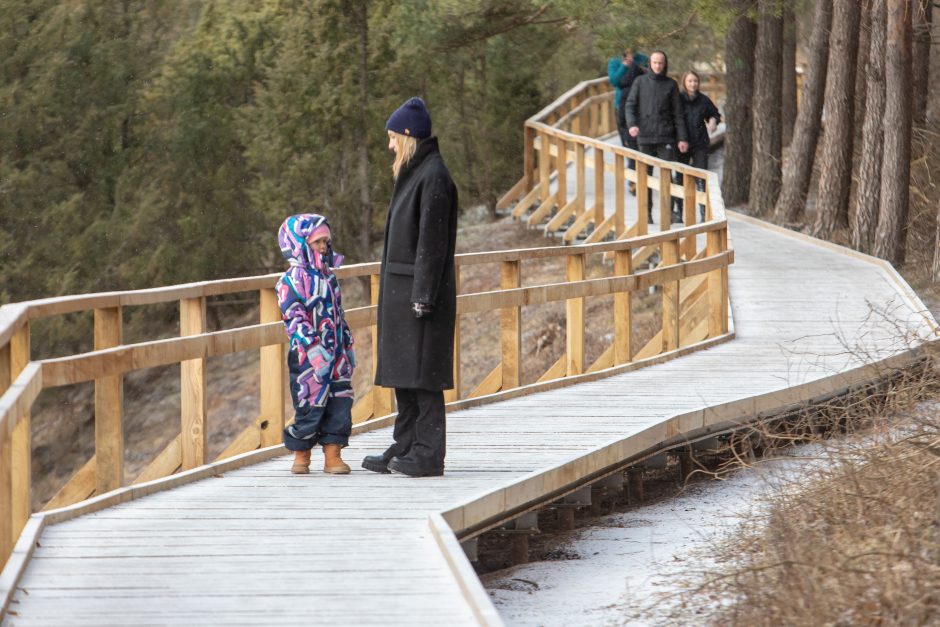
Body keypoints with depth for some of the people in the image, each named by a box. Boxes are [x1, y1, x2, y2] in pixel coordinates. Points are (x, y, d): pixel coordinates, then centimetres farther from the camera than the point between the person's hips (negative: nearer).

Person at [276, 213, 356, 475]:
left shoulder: (328, 277, 15)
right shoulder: (292, 280, -10)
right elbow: (294, 318, -16)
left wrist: (348, 346, 22)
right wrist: (313, 347, -24)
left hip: (336, 354, 7)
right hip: (307, 357, -7)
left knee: (339, 403, 2)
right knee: (310, 406, -3)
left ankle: (332, 455, 8)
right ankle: (301, 456, 12)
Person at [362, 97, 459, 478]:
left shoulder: (433, 176, -14)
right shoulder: (414, 172, 15)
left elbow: (432, 240, -18)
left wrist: (423, 296, -21)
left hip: (419, 288, -10)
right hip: (402, 289, 10)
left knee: (421, 373, -7)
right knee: (402, 373, 12)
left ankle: (429, 455, -5)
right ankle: (405, 448, 17)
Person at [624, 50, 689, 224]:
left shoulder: (671, 85, 6)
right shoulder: (640, 82, 6)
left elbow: (677, 112, 6)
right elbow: (630, 105, 1)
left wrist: (682, 138, 0)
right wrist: (631, 124, -18)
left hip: (666, 137, -1)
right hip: (645, 136, 1)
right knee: (645, 174, 3)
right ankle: (646, 212, 8)